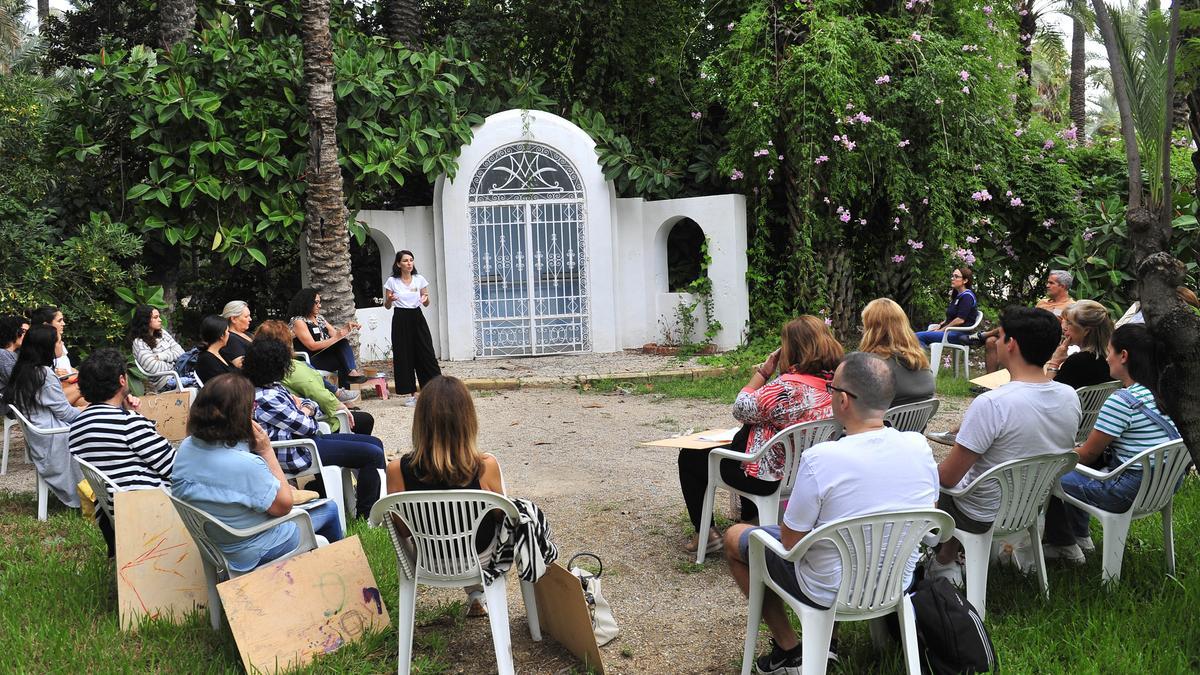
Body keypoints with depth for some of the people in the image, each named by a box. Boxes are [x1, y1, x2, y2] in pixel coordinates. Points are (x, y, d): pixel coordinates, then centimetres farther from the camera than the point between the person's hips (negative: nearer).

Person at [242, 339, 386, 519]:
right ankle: (365, 514, -2)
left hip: (305, 440, 11)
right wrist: (303, 414, 3)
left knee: (375, 443, 9)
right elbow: (307, 427, -19)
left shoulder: (273, 387, 9)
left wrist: (307, 408, -6)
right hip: (296, 454, -11)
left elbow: (312, 403, 17)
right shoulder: (266, 399, -23)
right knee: (373, 455, -13)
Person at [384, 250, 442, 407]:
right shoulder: (392, 281, -1)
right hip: (400, 320, -1)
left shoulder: (419, 279, 4)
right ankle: (412, 394, 8)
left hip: (417, 319, 1)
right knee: (404, 356, 0)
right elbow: (387, 306, 5)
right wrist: (390, 299, -17)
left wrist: (425, 299, -13)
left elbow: (426, 304, 10)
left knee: (426, 354, -2)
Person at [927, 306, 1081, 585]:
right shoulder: (1071, 397, -10)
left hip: (984, 517, -6)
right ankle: (947, 557, 35)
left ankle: (945, 563, 30)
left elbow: (947, 477, -25)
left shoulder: (990, 404, -32)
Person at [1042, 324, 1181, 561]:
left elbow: (1088, 455, -12)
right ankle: (1081, 537, 33)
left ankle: (1064, 545, 23)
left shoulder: (1121, 401, -23)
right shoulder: (1162, 394, 3)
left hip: (1129, 492, -9)